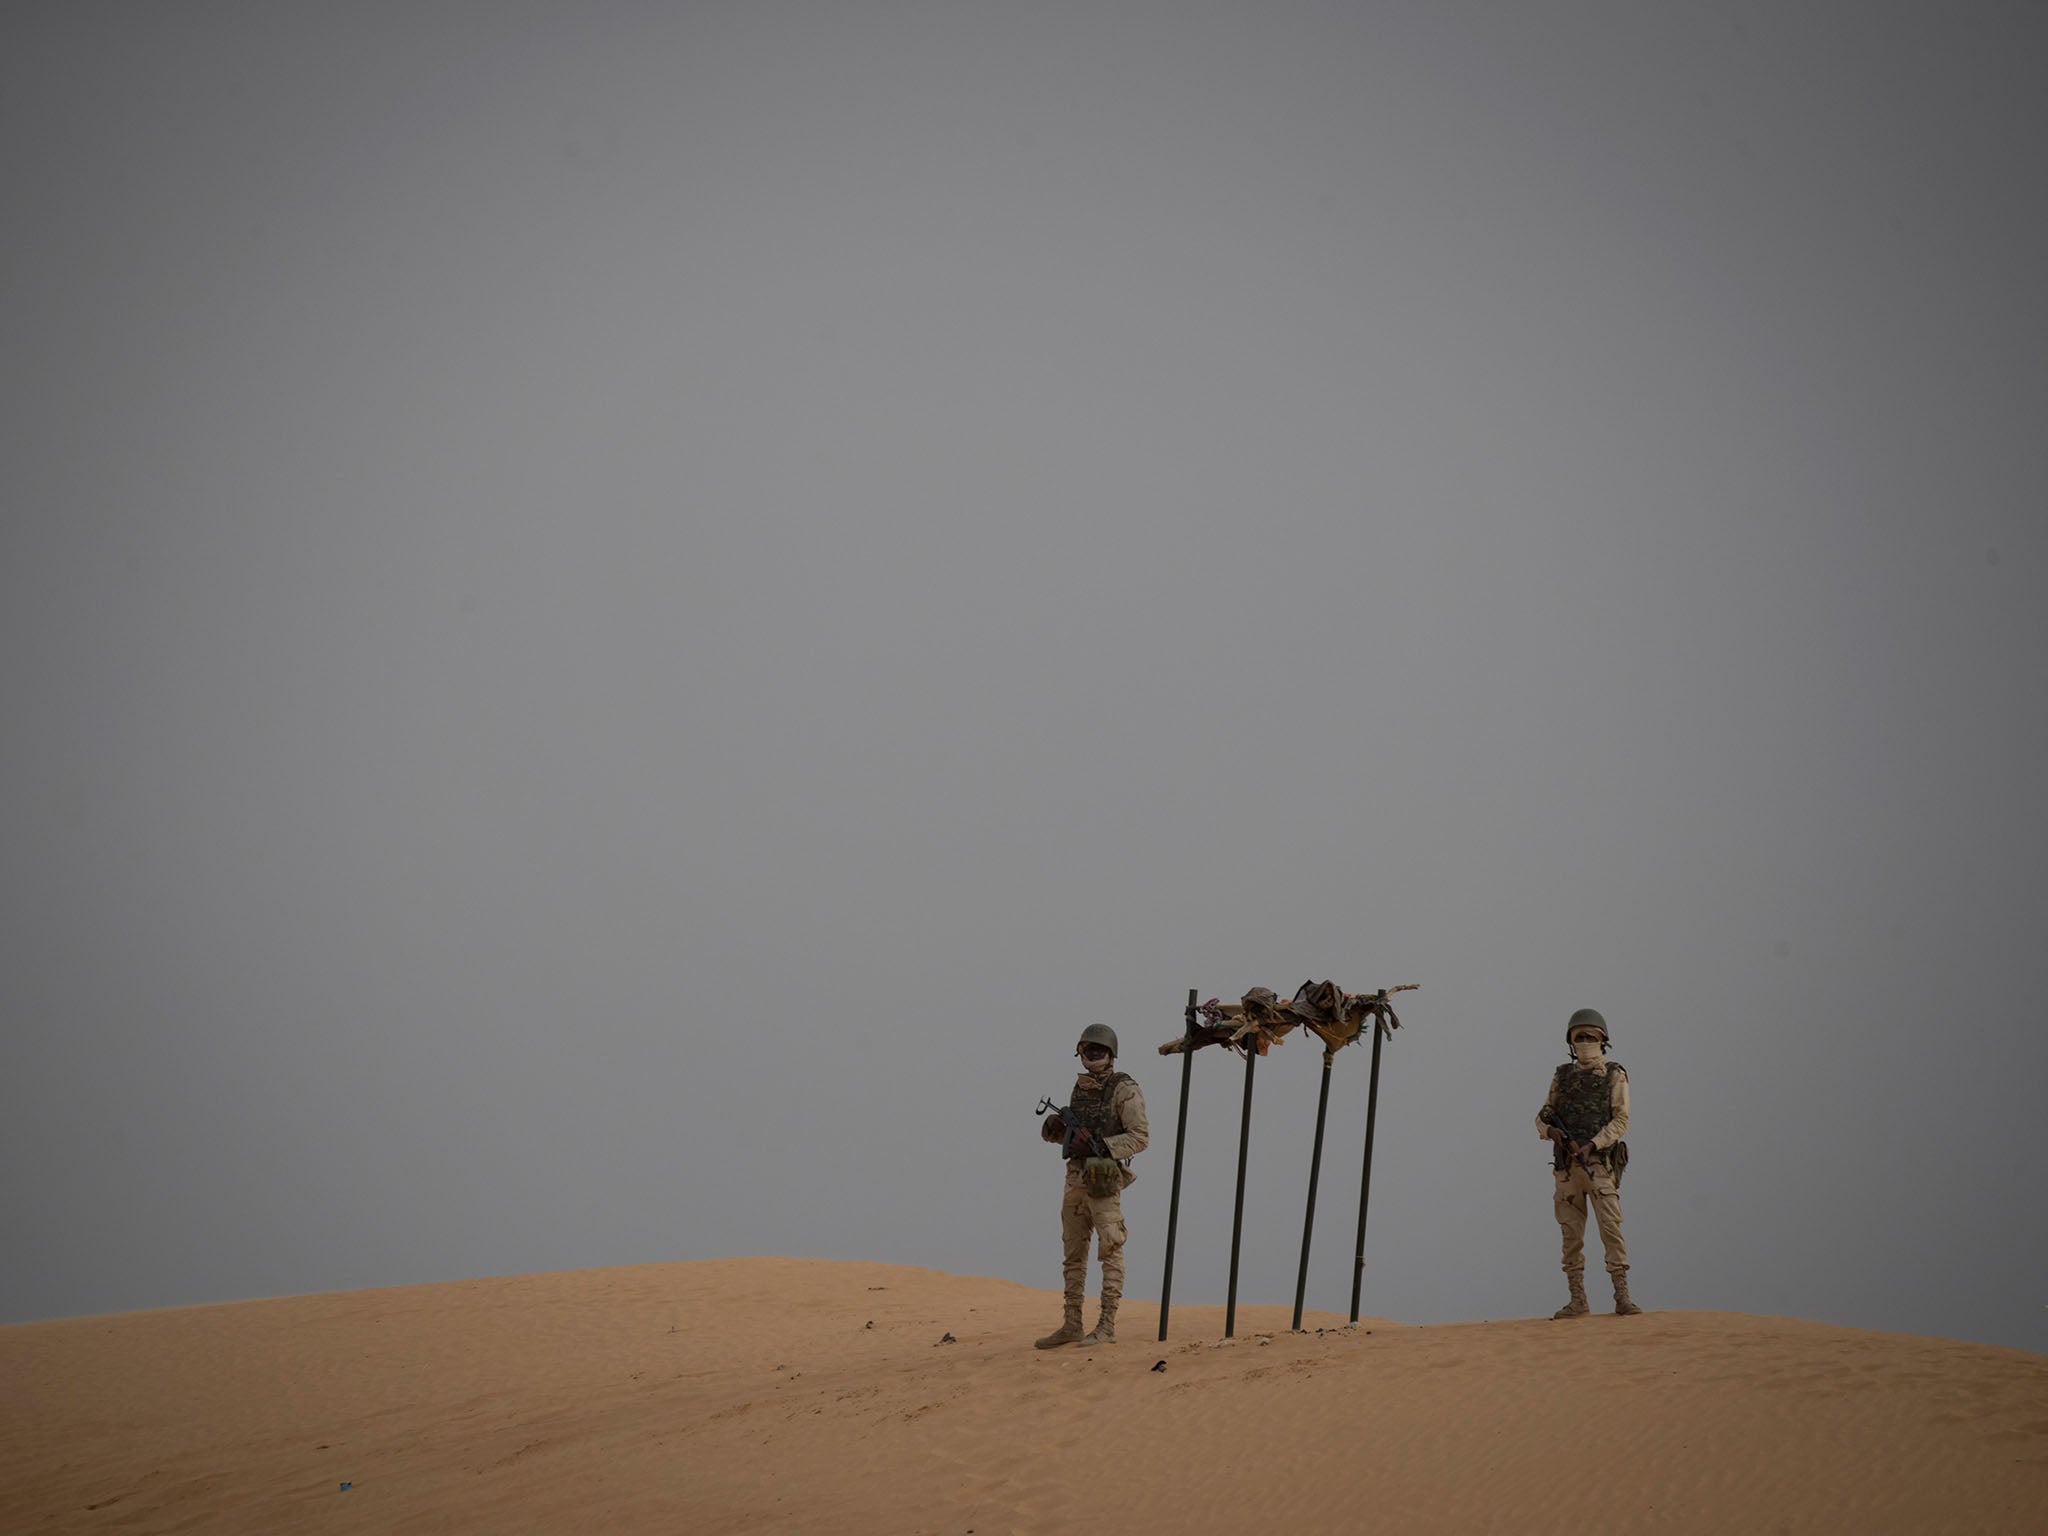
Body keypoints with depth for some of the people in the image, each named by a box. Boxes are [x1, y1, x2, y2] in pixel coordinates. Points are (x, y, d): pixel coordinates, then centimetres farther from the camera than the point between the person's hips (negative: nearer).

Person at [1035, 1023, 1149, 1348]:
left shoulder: (1124, 1089, -7)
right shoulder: (1081, 1088, 15)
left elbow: (1140, 1136, -13)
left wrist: (1099, 1147, -21)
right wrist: (1055, 1127, 1)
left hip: (1105, 1179, -8)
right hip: (1075, 1178, 8)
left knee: (1110, 1250, -6)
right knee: (1074, 1252, 9)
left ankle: (1107, 1325, -5)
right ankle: (1072, 1324, 14)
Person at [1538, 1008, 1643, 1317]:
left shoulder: (1614, 1076, 3)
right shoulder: (1562, 1077, 13)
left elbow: (1621, 1120, -6)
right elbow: (1543, 1117, 15)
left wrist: (1590, 1146, -17)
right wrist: (1550, 1130, -9)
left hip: (1600, 1164, -4)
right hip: (1566, 1166, 4)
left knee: (1611, 1229, -11)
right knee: (1571, 1234, 3)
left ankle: (1622, 1298, -11)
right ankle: (1578, 1300, 6)